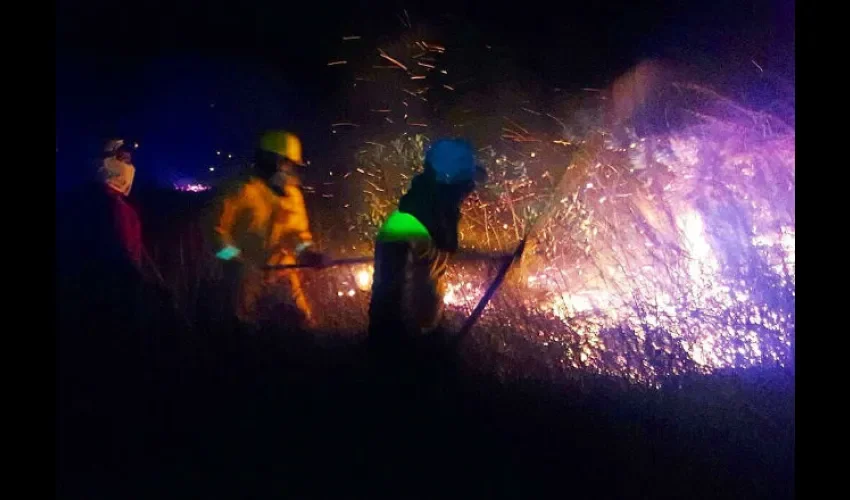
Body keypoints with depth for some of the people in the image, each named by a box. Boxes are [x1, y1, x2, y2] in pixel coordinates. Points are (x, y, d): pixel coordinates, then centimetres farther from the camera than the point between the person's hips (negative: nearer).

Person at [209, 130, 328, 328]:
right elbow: (220, 227, -11)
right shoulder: (244, 192, -13)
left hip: (282, 270, 5)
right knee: (249, 325, 4)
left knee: (304, 319, 2)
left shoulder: (292, 194, 7)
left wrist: (307, 252, -5)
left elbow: (298, 230, 14)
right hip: (248, 272, -5)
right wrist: (234, 258, -17)